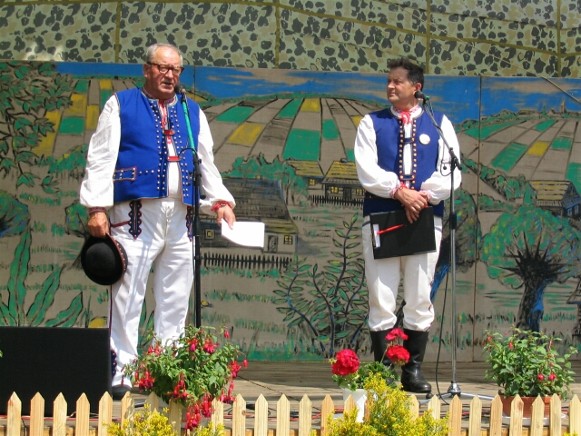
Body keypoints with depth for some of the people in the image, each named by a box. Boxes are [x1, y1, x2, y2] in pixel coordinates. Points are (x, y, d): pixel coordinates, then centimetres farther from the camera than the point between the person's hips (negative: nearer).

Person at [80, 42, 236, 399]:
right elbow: (101, 158, 1)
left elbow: (207, 163, 17)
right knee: (128, 294, -7)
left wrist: (220, 200, 0)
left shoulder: (193, 112, 18)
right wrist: (97, 207, -8)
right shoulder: (121, 105, 7)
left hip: (180, 217, 4)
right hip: (136, 214, -4)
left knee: (176, 299, 5)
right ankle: (122, 373, -4)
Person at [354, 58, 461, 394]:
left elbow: (450, 172, 1)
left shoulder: (440, 124, 10)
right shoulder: (372, 123, 9)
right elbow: (366, 169, -4)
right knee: (382, 299, -2)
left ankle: (414, 371, 9)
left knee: (420, 299, 3)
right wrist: (399, 192, -18)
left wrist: (425, 194, -16)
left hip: (426, 218, 1)